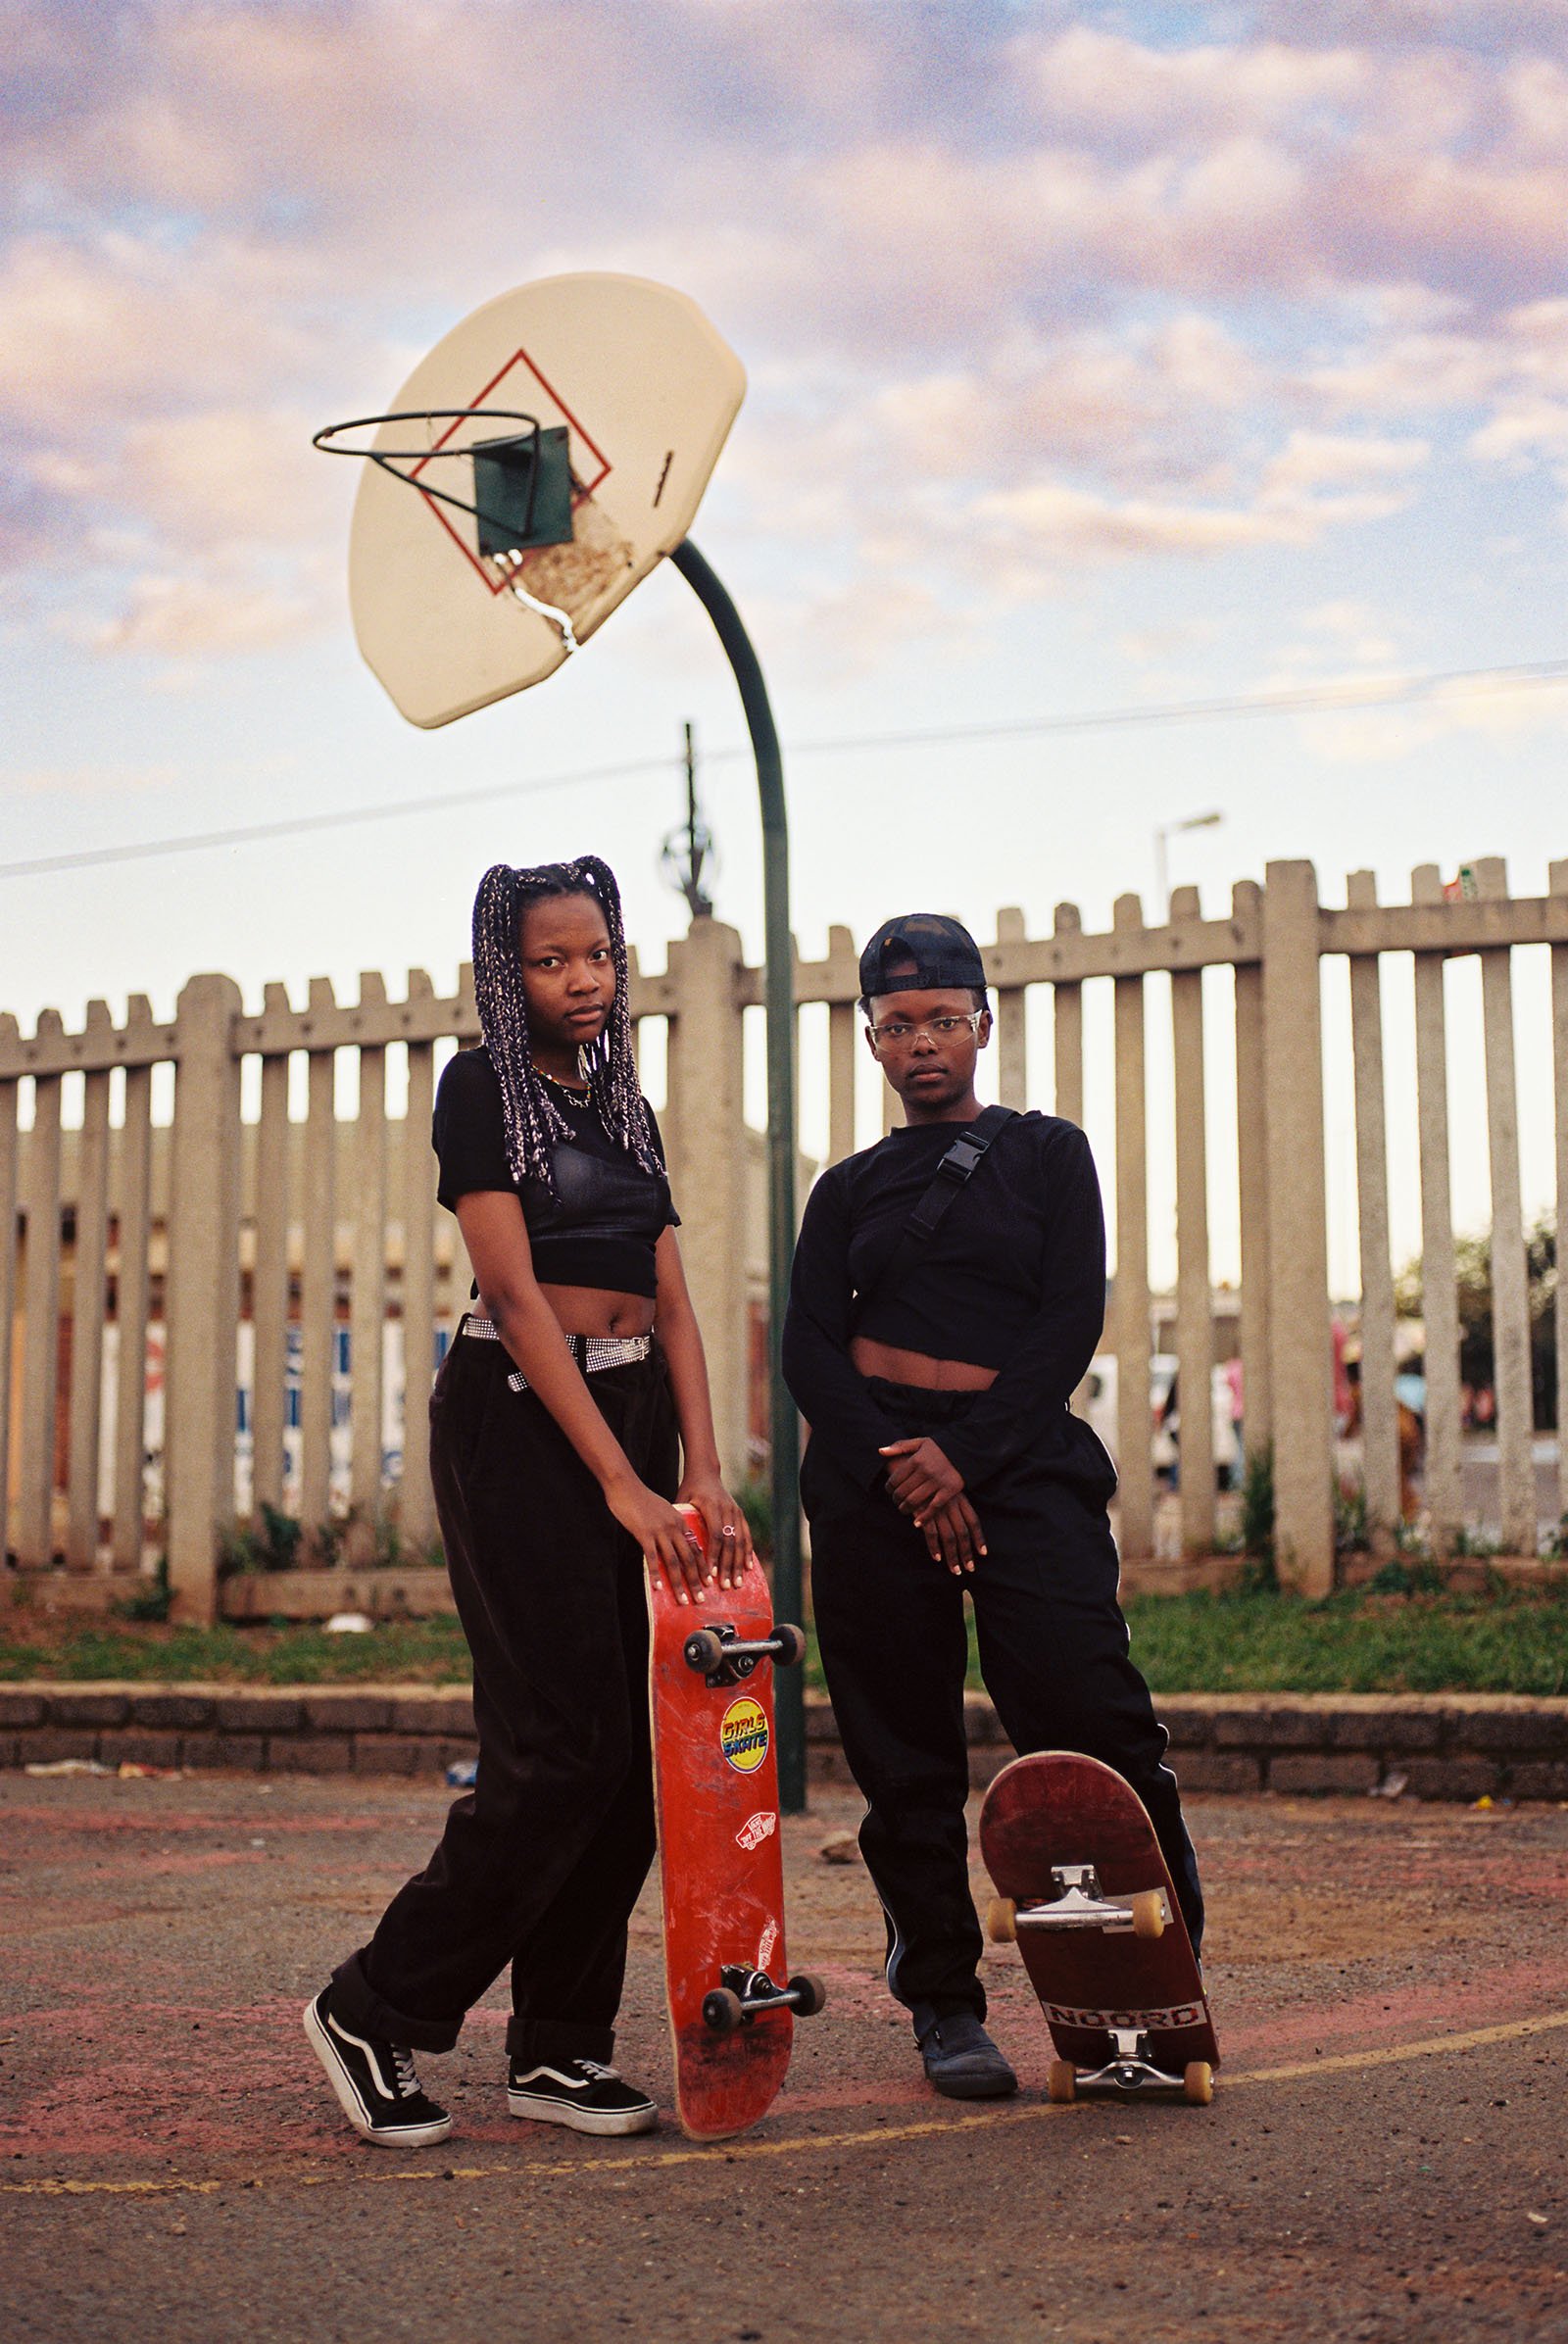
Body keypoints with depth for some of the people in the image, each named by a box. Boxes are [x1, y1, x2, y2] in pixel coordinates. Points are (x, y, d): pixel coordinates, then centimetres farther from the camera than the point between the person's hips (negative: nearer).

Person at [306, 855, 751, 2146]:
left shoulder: (628, 1108, 17)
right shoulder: (482, 1088, -4)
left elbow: (673, 1303, 10)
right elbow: (516, 1290, -13)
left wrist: (702, 1469, -5)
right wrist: (620, 1478, -19)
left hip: (640, 1417, 7)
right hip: (518, 1419, -7)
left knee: (642, 1746, 3)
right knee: (563, 1745, -10)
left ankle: (559, 2047, 13)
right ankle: (374, 2011, 4)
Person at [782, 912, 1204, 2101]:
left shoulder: (1047, 1154, 11)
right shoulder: (850, 1189, 16)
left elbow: (1073, 1321, 0)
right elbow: (809, 1347, 6)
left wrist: (962, 1457, -11)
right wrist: (897, 1471, -12)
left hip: (1020, 1455, -2)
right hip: (873, 1469, 2)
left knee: (1089, 1712, -18)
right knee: (905, 1755, 1)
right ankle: (944, 2008, 11)